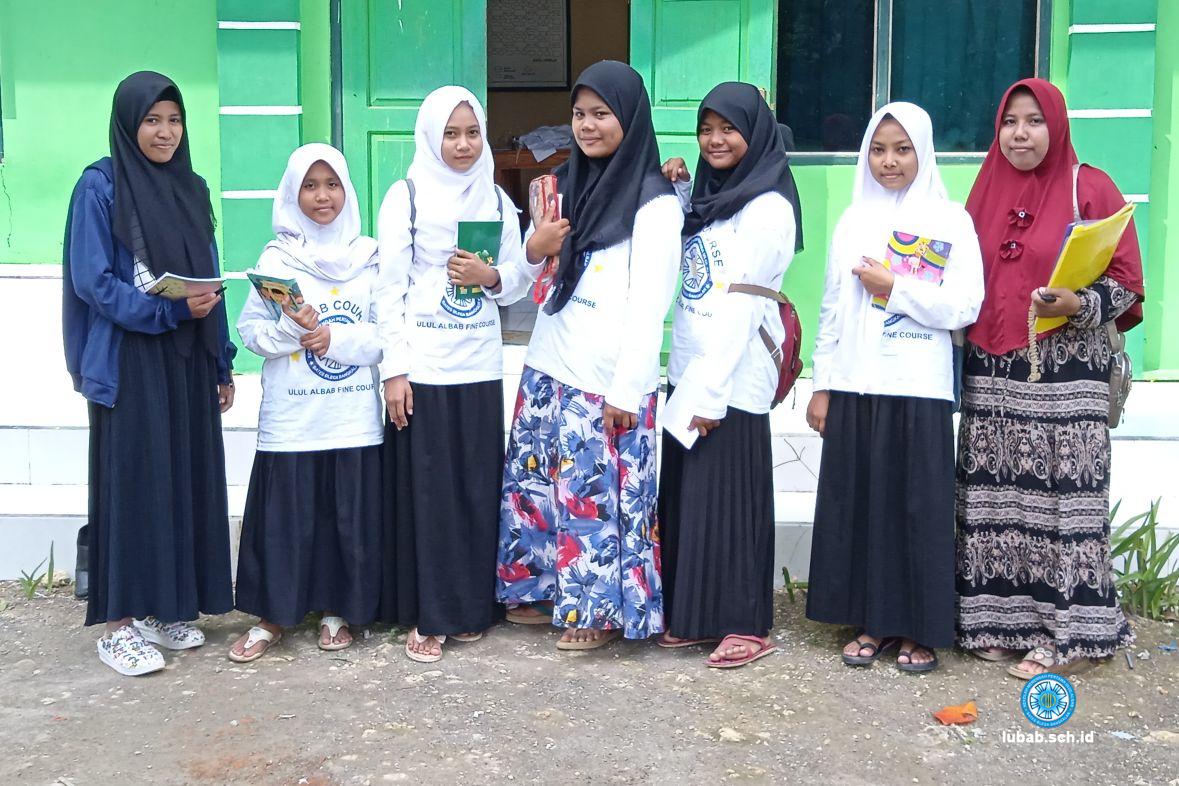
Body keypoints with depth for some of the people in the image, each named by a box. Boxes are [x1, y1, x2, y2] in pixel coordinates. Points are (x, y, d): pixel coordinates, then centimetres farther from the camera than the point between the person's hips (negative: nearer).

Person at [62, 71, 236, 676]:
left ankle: (166, 609, 21)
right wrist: (169, 310, -22)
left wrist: (222, 365, 12)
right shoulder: (100, 185, -6)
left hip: (188, 362, 6)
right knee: (131, 483, -2)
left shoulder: (191, 189, 12)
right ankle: (118, 625, 8)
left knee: (186, 481, 8)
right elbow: (92, 282, -12)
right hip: (129, 362, -6)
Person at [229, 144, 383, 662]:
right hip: (291, 418, -1)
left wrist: (336, 338, -10)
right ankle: (272, 616, 16)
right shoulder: (276, 258, 3)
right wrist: (290, 327, -17)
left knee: (351, 516, 5)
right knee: (286, 517, 2)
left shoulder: (369, 257, 6)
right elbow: (252, 331, 1)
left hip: (354, 418, 1)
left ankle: (338, 610, 21)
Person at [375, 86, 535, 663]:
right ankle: (427, 615, 9)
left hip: (480, 366, 3)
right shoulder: (406, 195, -1)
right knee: (426, 488, -1)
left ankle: (471, 606, 19)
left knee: (478, 486, 6)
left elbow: (522, 277, 13)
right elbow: (390, 288, -4)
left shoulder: (496, 199, 10)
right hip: (423, 367, -3)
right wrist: (393, 370, -10)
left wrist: (491, 276, -10)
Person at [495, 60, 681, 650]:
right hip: (548, 368, 7)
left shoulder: (654, 205, -10)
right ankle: (545, 591, 28)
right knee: (537, 480, 13)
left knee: (597, 491, -2)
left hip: (606, 381, -7)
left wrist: (628, 390, -16)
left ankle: (600, 610, 13)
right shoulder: (567, 184, 12)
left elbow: (649, 305, -13)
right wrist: (535, 248, -2)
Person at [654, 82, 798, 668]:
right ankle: (691, 616, 22)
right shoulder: (706, 197, 14)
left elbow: (742, 305, -16)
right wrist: (673, 192, 12)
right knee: (686, 493, 11)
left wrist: (713, 392, -18)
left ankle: (746, 625, 8)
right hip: (687, 374, 8)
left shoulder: (767, 207, -11)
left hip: (732, 379, -8)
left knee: (730, 497, -2)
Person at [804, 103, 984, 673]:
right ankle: (873, 622, 17)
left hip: (918, 389, -3)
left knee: (918, 506, -1)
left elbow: (964, 307, -8)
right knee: (858, 502, 6)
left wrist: (893, 286, -11)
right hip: (854, 387, 4)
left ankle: (919, 628, 11)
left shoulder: (950, 220, 1)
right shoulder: (853, 221, 12)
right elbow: (832, 310, 11)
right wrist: (821, 386, 7)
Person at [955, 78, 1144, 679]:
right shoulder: (986, 191, 13)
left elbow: (1126, 280, -5)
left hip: (1065, 371, -5)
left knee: (1062, 497, -4)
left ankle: (1067, 632, 5)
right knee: (995, 499, 7)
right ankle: (1001, 619, 17)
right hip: (990, 374, 5)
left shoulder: (1089, 188, -2)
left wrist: (1078, 307, -21)